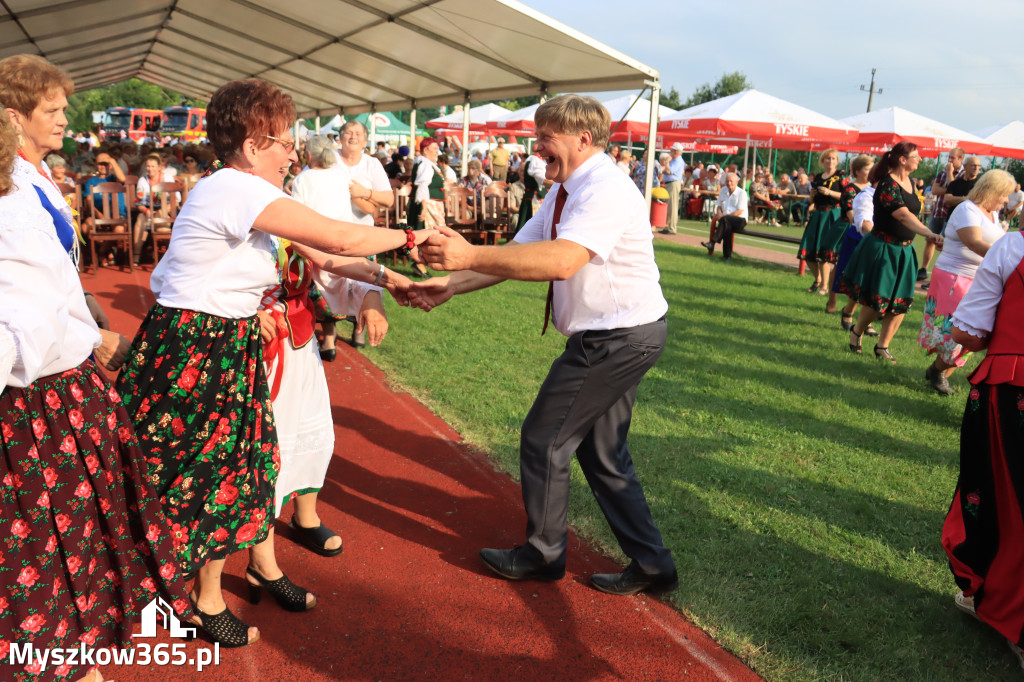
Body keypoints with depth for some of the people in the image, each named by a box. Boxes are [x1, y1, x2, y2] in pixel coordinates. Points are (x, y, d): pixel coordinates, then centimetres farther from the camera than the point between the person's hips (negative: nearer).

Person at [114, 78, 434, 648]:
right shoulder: (240, 189, -21)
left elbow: (309, 253, 10)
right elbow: (340, 239, -25)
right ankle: (208, 602, 24)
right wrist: (409, 236, -11)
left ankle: (265, 567, 37)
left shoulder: (233, 189, 11)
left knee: (250, 457, 18)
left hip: (229, 345, 10)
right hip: (196, 350, -10)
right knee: (216, 472, 4)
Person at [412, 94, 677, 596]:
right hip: (618, 335, 10)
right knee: (602, 455, 17)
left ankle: (542, 554, 23)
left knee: (544, 440, 2)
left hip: (617, 338, -10)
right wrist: (449, 286, -5)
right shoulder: (567, 194, 12)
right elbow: (518, 251, 7)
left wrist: (470, 256, -41)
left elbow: (563, 260, -37)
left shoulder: (605, 189, -21)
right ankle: (650, 565, 27)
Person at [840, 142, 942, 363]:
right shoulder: (887, 185, -20)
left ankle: (882, 346, 17)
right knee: (877, 301, -4)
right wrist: (930, 234, -44)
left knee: (901, 303, 5)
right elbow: (904, 216, -33)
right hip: (882, 248, -8)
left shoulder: (909, 183, 7)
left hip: (904, 250, 8)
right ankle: (856, 331, 25)